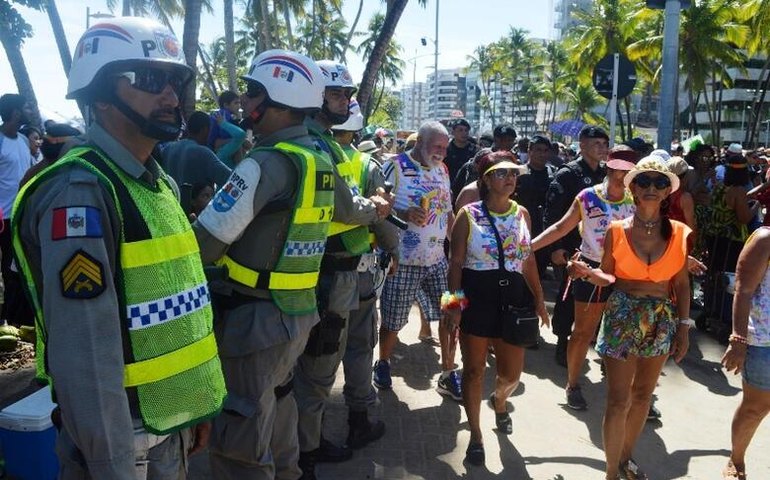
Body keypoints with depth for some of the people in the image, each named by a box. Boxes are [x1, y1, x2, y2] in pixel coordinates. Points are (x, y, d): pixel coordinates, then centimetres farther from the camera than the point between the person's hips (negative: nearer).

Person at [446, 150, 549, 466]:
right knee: (474, 370, 6)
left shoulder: (521, 213, 6)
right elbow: (456, 262, -7)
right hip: (476, 297, -3)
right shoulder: (469, 214, -7)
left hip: (512, 296, 4)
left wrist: (539, 298, 11)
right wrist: (454, 302, -14)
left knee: (512, 372, 9)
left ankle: (499, 400, 46)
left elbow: (528, 259, 11)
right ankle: (475, 434, 25)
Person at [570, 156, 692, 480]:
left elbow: (681, 283, 3)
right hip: (622, 317, -2)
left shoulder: (679, 233, -1)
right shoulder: (617, 230, -5)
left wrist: (683, 327, 1)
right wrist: (587, 272, -21)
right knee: (618, 400, -2)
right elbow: (608, 276, -1)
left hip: (662, 319, 3)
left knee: (642, 395, 16)